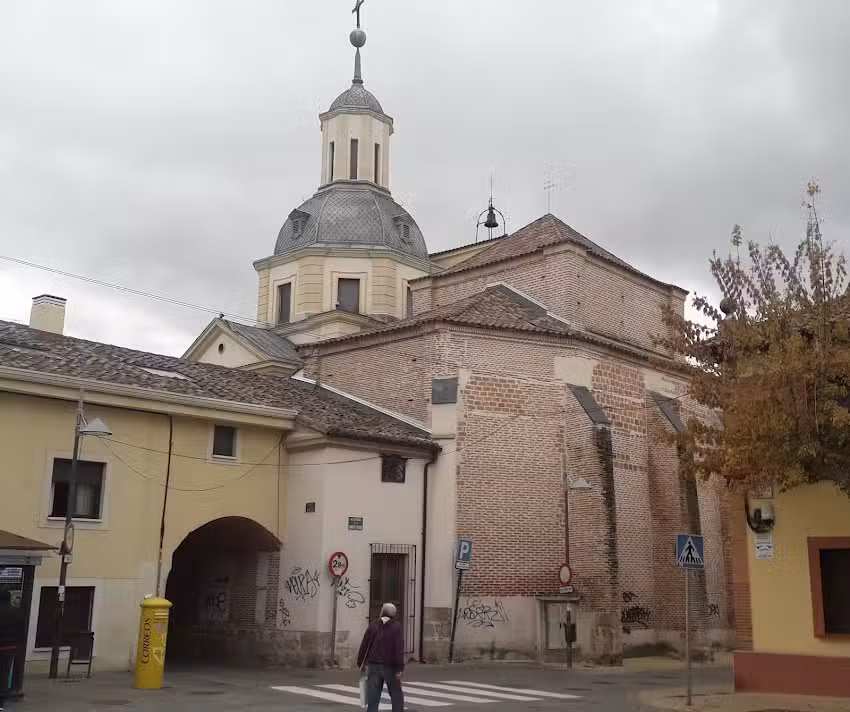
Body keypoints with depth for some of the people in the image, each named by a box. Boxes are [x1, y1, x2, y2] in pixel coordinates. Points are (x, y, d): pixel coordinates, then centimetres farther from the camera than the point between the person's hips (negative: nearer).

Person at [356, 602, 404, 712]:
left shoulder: (373, 626, 6)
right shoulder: (396, 627, -4)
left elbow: (364, 646, 4)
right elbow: (399, 649, -12)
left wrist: (360, 663, 12)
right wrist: (400, 668, -14)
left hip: (373, 665, 3)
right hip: (390, 666, -2)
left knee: (372, 697, 3)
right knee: (396, 695, 10)